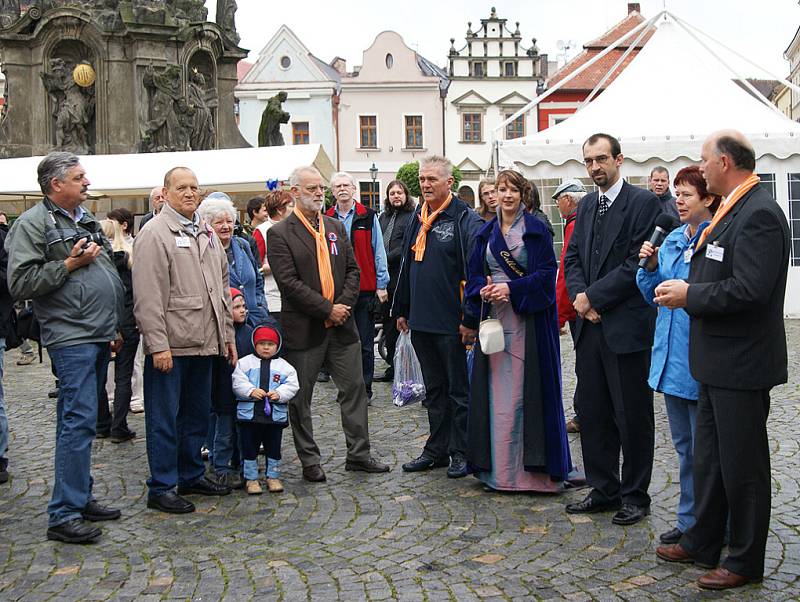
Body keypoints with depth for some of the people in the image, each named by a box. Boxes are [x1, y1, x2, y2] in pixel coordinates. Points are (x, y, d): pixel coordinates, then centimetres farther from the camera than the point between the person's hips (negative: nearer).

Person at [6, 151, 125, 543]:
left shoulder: (86, 220, 17)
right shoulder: (32, 224, -8)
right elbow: (20, 283, -16)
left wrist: (112, 326, 22)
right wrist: (70, 264, -18)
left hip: (98, 337, 9)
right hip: (71, 338, -9)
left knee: (82, 420, 14)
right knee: (79, 421, -11)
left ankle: (81, 497, 23)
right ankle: (64, 515, -7)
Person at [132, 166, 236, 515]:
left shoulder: (206, 233, 16)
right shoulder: (154, 234, -9)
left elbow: (222, 287, 21)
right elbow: (147, 297, -16)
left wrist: (227, 334, 17)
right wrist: (158, 345, -20)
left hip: (204, 343, 8)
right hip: (170, 345, -8)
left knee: (197, 415, 16)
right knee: (164, 419, 0)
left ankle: (191, 476, 29)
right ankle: (161, 489, 8)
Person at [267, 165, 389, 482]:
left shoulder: (336, 227, 12)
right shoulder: (280, 233, -7)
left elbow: (352, 269, 11)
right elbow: (288, 281, -15)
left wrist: (344, 304, -6)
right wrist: (327, 309, -16)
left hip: (341, 324, 5)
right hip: (303, 328, -5)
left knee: (354, 388, 8)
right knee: (300, 397, 4)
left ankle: (358, 454, 18)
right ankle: (309, 461, 16)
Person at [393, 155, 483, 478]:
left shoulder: (464, 219, -11)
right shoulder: (418, 219, 12)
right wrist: (401, 309, 18)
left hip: (451, 324, -7)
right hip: (421, 321, 7)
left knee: (459, 390, 4)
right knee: (434, 389, 16)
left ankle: (461, 452, 14)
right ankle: (437, 449, 26)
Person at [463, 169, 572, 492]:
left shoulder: (536, 229, 0)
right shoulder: (486, 232, 13)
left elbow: (547, 272, -7)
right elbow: (474, 273, 13)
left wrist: (512, 288, -17)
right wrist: (483, 289, -8)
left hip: (528, 319, -4)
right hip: (493, 316, 4)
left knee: (525, 389, -4)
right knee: (495, 389, 4)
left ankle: (528, 465, 4)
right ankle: (498, 465, 11)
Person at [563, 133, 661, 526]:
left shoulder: (644, 203, -8)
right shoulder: (587, 205, 15)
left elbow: (639, 263, -15)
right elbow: (573, 257, 13)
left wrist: (594, 297, -13)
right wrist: (579, 295, -6)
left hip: (627, 326, -7)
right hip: (590, 324, 7)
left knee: (632, 416, 3)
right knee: (591, 412, 11)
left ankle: (635, 496, 15)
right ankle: (604, 490, 24)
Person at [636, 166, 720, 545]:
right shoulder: (671, 240, 12)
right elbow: (654, 294, 14)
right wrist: (650, 266, -2)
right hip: (671, 357, 8)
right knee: (684, 445, 16)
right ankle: (689, 521, 27)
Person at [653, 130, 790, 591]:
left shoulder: (759, 214, -19)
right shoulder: (732, 210, 11)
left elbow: (750, 290, -27)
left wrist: (689, 296, -18)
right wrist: (687, 289, 2)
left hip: (741, 364, -10)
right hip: (719, 362, 10)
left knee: (742, 465, 3)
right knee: (709, 459, 19)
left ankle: (745, 561, 16)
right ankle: (703, 544, 32)